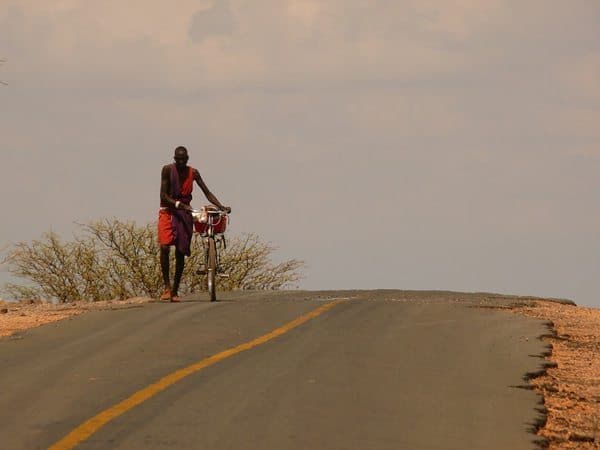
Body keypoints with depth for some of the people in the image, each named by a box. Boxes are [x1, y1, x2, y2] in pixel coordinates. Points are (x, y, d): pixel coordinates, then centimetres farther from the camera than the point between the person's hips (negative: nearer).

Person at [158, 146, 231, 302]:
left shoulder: (193, 173, 1)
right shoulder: (168, 170, -8)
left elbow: (207, 192, 3)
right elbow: (163, 195, -13)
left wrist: (221, 207, -10)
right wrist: (178, 204, -29)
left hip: (184, 213, 3)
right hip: (167, 212, -3)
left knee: (180, 252, 1)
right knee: (164, 247, -21)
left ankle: (175, 291, 9)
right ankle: (167, 287, -16)